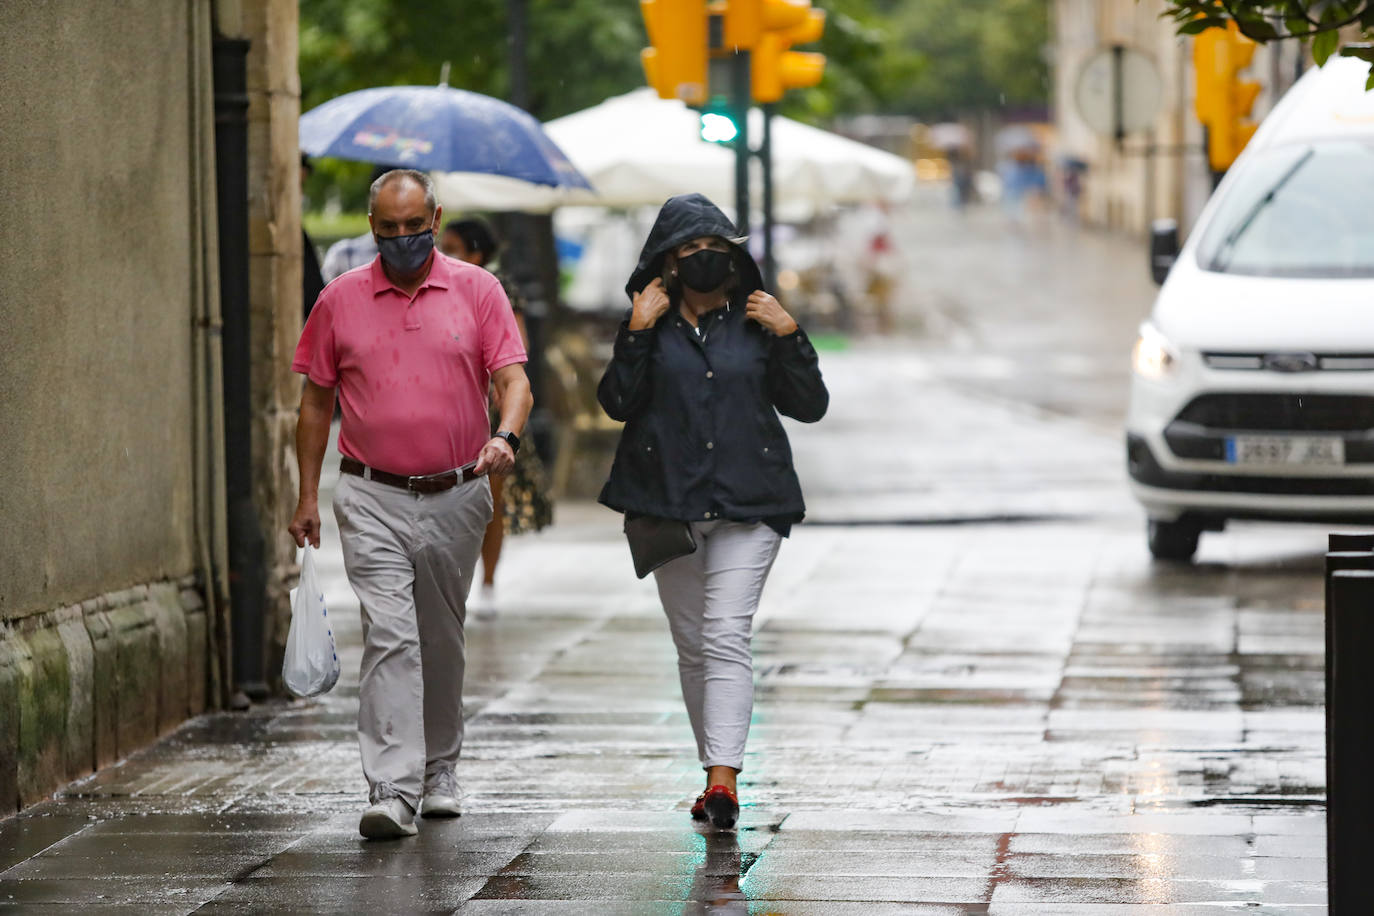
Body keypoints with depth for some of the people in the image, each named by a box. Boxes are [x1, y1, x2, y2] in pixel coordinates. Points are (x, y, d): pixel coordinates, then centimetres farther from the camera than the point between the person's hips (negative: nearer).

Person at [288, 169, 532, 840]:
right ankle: (392, 792, -20)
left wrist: (506, 437, -25)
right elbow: (316, 402, 10)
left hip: (456, 496, 1)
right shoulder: (340, 300, 4)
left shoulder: (476, 290, 2)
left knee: (442, 641, 14)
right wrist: (308, 495, 8)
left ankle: (438, 772, 32)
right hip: (373, 499, -1)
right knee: (389, 636, -14)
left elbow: (513, 379, -4)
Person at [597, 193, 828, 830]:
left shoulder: (756, 321, 6)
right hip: (668, 500, 2)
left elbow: (809, 407, 4)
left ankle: (722, 778, -22)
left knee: (726, 636, -14)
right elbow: (616, 402, -8)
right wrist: (637, 332, -15)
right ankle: (717, 775, 20)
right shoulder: (651, 323, 4)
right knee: (692, 645, 8)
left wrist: (789, 336, -7)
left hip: (748, 502, -2)